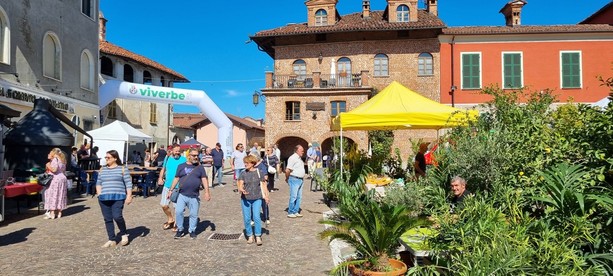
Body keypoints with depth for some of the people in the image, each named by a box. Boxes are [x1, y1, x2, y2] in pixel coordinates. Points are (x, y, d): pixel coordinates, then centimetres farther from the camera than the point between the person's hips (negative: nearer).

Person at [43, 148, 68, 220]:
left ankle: (52, 214, -7)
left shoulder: (55, 159, -9)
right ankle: (59, 212, 15)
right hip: (62, 178, 8)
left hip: (55, 179, -8)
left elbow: (54, 169, -21)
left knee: (52, 195, -5)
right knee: (60, 195, 11)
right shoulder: (61, 160, 15)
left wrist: (48, 166, -5)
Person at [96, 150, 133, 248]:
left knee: (117, 216, -17)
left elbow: (128, 183, -1)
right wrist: (99, 194, 5)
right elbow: (98, 183, 20)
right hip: (104, 198, 5)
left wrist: (129, 196, -8)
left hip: (118, 197, -5)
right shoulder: (103, 169, 15)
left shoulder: (122, 169, 2)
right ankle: (111, 240, 13)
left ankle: (124, 234, 8)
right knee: (107, 219, 4)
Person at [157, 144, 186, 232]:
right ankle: (170, 219, 33)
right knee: (164, 205, 9)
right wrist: (160, 178, 3)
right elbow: (163, 169, 19)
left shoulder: (183, 159, -6)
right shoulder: (167, 158, 7)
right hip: (167, 186, 5)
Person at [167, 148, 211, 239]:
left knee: (194, 214, 4)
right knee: (178, 212, -8)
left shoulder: (200, 167, 6)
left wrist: (207, 192, -10)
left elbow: (204, 179, 1)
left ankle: (192, 230, 20)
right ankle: (180, 230, 10)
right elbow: (176, 179, 10)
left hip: (194, 196, 0)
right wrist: (170, 191, 8)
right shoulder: (181, 166, 7)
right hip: (182, 195, 0)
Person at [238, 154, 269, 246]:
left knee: (256, 217, -11)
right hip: (245, 199, 2)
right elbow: (240, 186, -5)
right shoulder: (243, 174, 1)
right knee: (247, 218, 4)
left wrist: (266, 196, 2)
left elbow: (263, 185, 7)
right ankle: (250, 236, 21)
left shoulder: (259, 173, 0)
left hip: (257, 199, -2)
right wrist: (242, 190, -28)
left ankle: (258, 237, -2)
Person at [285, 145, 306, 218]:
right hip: (294, 179, -9)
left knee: (299, 197, 10)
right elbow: (287, 170, -17)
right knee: (293, 197, -6)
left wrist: (302, 178, 16)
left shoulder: (299, 158, 16)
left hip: (300, 180, 9)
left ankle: (296, 212, 18)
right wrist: (287, 178, -6)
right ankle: (290, 213, 2)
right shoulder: (293, 158, -13)